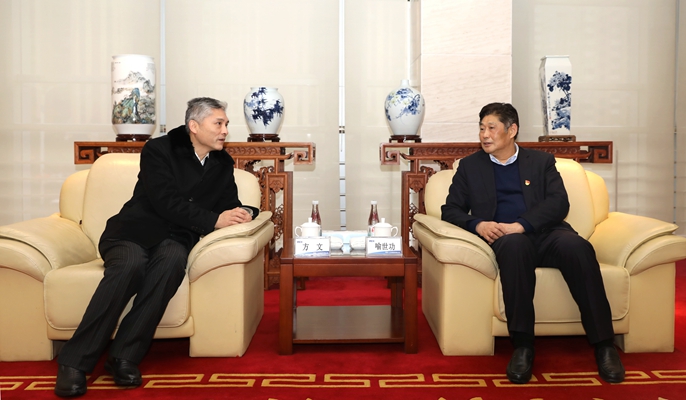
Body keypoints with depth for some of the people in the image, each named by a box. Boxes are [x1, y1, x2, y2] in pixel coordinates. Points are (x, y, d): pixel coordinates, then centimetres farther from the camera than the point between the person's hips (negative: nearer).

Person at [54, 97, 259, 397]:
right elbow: (167, 203, -14)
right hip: (133, 231, -2)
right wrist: (213, 220, -19)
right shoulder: (159, 150, -2)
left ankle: (124, 356, -29)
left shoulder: (223, 164, 14)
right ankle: (75, 361, -25)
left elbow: (231, 204, 12)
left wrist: (244, 213, -12)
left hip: (173, 240, 3)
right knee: (131, 265, -36)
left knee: (173, 259, -34)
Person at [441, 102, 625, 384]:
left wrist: (521, 225, -15)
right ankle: (522, 345, -33)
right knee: (514, 245, -37)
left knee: (577, 246, -32)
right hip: (506, 239, -1)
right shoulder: (470, 166, 20)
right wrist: (477, 224, -10)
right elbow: (450, 210, 13)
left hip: (545, 233, 1)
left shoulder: (542, 161, 19)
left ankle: (603, 344, -24)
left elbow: (559, 203, 3)